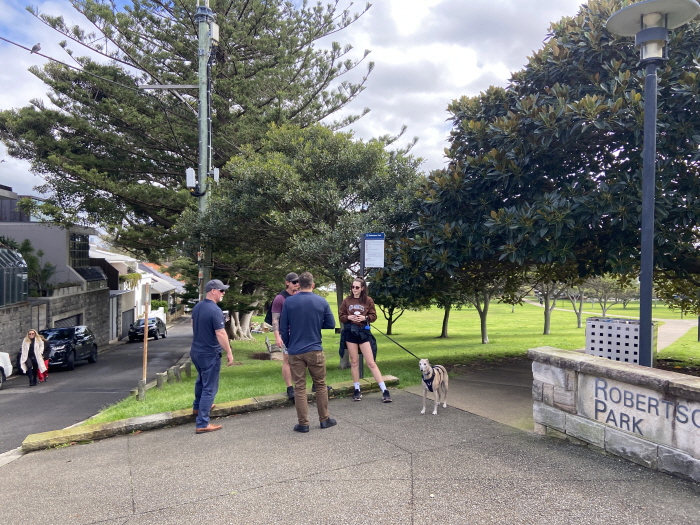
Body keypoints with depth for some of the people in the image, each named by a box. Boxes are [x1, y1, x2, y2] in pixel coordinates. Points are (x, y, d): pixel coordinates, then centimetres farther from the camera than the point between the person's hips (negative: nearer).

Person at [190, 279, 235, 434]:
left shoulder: (197, 307, 4)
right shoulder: (215, 310, -23)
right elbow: (220, 334, -25)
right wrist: (229, 353, -17)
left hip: (196, 351, 9)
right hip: (210, 354, -9)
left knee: (201, 380, 30)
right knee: (209, 388, -1)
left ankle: (198, 407, 48)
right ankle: (202, 424, 0)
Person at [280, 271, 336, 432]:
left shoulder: (289, 302, -4)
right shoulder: (322, 302, -3)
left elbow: (283, 328, -1)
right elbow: (331, 324, 3)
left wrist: (288, 345, 12)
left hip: (295, 351, 0)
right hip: (315, 350, 0)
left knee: (299, 387, 6)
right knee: (320, 385, 14)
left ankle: (303, 423, 11)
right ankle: (324, 419, 21)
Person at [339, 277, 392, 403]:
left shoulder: (368, 300, -1)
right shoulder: (346, 300, 3)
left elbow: (374, 316, 2)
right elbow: (341, 316, 6)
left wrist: (364, 318, -17)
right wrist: (349, 317, -14)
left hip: (363, 332, -1)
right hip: (350, 332, 2)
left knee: (371, 362, -2)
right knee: (354, 362, 8)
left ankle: (385, 390, 3)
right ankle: (357, 390, 19)